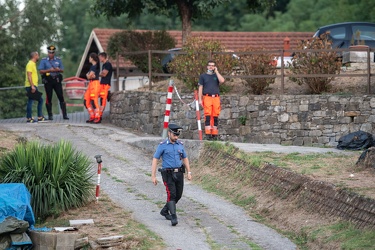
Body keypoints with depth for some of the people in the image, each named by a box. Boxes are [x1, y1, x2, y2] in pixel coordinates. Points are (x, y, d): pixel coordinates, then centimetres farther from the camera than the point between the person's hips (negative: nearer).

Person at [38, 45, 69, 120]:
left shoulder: (58, 60, 11)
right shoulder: (44, 60, 3)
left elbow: (62, 70, 14)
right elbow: (41, 71, -2)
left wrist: (58, 69, -8)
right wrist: (49, 70, -15)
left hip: (57, 80, 2)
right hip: (48, 81, -2)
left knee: (61, 97, -3)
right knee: (49, 98, 1)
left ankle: (64, 115, -2)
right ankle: (50, 115, 8)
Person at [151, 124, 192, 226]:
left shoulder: (180, 144, 8)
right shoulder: (163, 145, -6)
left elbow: (185, 159, 18)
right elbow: (155, 160, -6)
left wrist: (189, 172, 11)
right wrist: (153, 176, -11)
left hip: (179, 173, 5)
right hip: (168, 174, -5)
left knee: (178, 195, 9)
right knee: (171, 194, -16)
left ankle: (165, 211, 29)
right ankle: (173, 217, -17)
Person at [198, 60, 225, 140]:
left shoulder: (216, 75, 17)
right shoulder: (203, 76, 14)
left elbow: (222, 80, -5)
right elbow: (200, 88, 10)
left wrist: (216, 71, 2)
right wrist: (200, 99, 1)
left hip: (216, 97, 2)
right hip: (207, 97, -2)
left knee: (215, 116, 0)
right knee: (208, 116, -11)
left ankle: (214, 134, 4)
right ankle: (208, 133, -12)